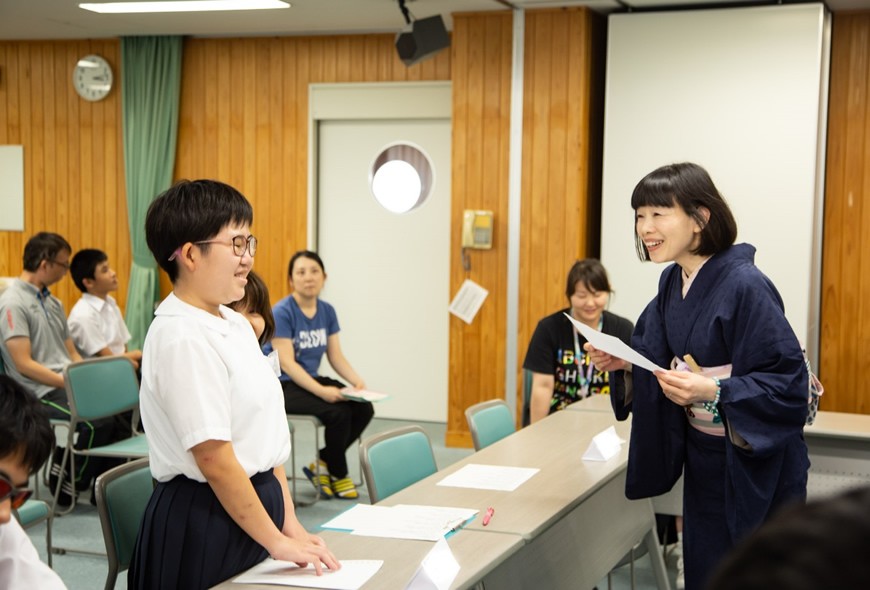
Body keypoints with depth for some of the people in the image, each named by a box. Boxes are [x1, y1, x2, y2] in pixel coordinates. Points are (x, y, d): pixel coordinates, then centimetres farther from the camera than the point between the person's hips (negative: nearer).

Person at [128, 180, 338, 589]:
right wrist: (277, 542, -14)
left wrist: (290, 524, 7)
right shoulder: (181, 338, -19)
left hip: (253, 502, 8)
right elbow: (214, 458, -20)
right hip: (205, 519, -8)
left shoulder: (237, 325, 8)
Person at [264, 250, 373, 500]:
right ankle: (338, 475, -3)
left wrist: (357, 381, -14)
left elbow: (336, 356, 5)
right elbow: (287, 363, -21)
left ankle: (322, 463, 3)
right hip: (283, 386, -7)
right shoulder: (282, 312, -16)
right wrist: (322, 391, -32)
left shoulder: (327, 311, 5)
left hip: (310, 380, 7)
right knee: (338, 412, -28)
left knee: (364, 408, -15)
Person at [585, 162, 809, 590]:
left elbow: (790, 383, -22)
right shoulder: (672, 282, 1)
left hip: (756, 465, -7)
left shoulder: (745, 286, -22)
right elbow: (661, 361, 10)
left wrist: (714, 391, -33)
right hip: (703, 459, 7)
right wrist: (623, 363, -9)